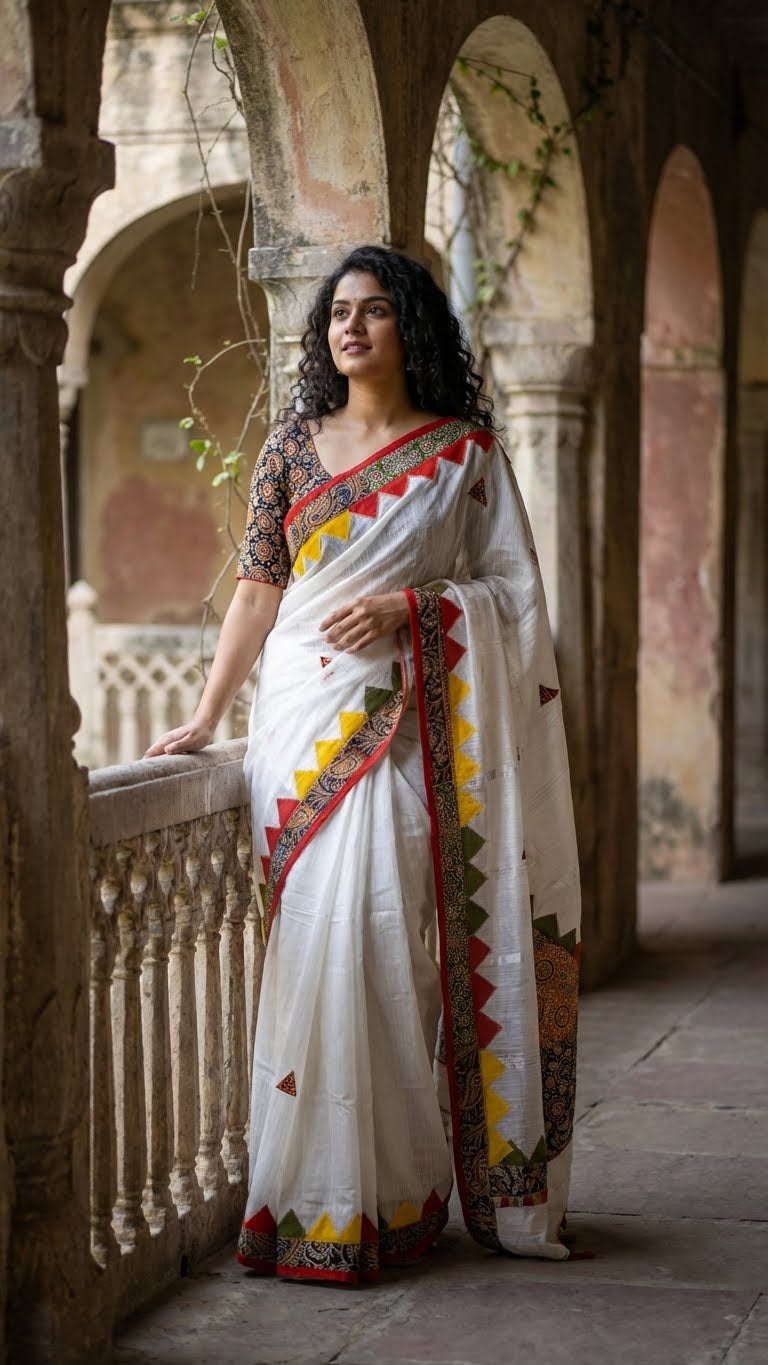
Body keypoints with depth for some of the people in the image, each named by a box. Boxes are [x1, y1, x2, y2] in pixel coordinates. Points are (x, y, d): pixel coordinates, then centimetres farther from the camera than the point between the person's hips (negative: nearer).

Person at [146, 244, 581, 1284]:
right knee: (313, 937, -4)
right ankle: (320, 1196, 3)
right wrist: (206, 717, 3)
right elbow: (258, 588, 9)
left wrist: (410, 606, -12)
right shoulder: (294, 443, 11)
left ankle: (389, 1190, 4)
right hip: (304, 716, 2)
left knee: (378, 937, -7)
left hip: (404, 718, -2)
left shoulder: (464, 448, 6)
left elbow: (513, 584, 4)